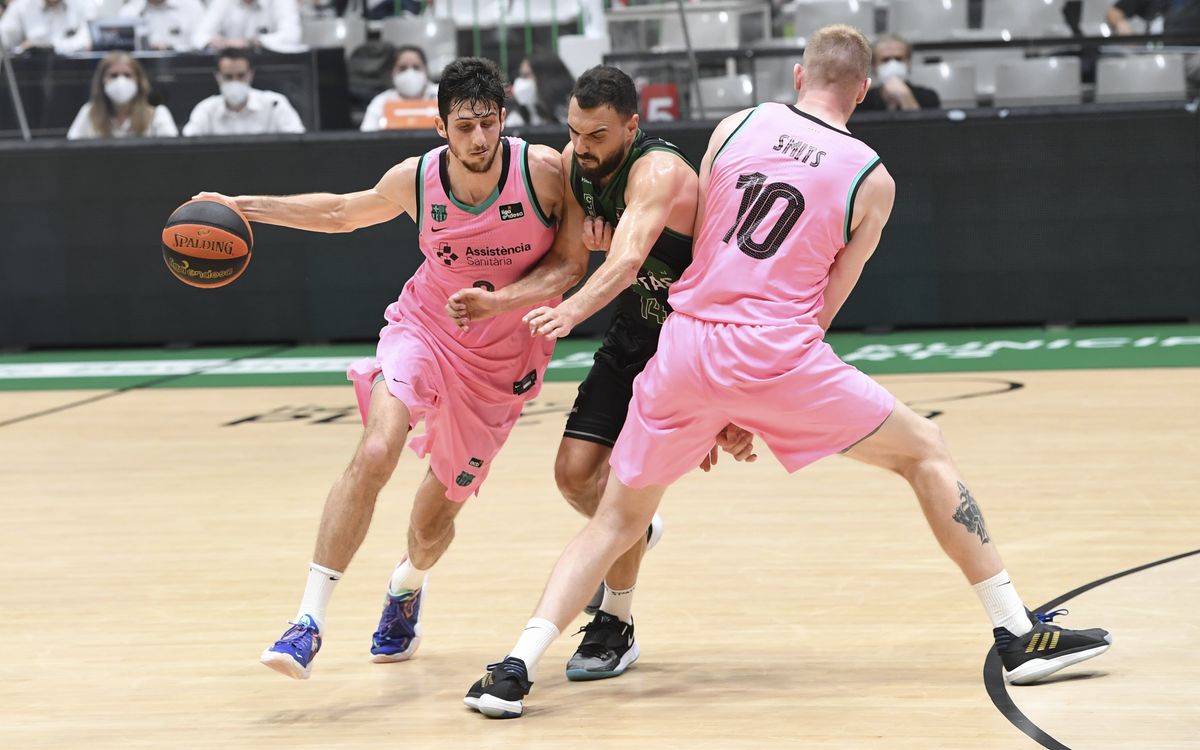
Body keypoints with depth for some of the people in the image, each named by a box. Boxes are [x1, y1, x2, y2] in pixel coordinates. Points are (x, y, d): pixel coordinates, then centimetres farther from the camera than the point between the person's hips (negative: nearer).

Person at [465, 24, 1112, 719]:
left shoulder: (736, 127, 11)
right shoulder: (872, 179, 6)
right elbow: (826, 303, 8)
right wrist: (749, 409, 16)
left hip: (686, 346, 3)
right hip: (778, 352, -3)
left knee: (618, 519, 17)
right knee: (925, 451, 15)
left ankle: (516, 669, 0)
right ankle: (1021, 635, 14)